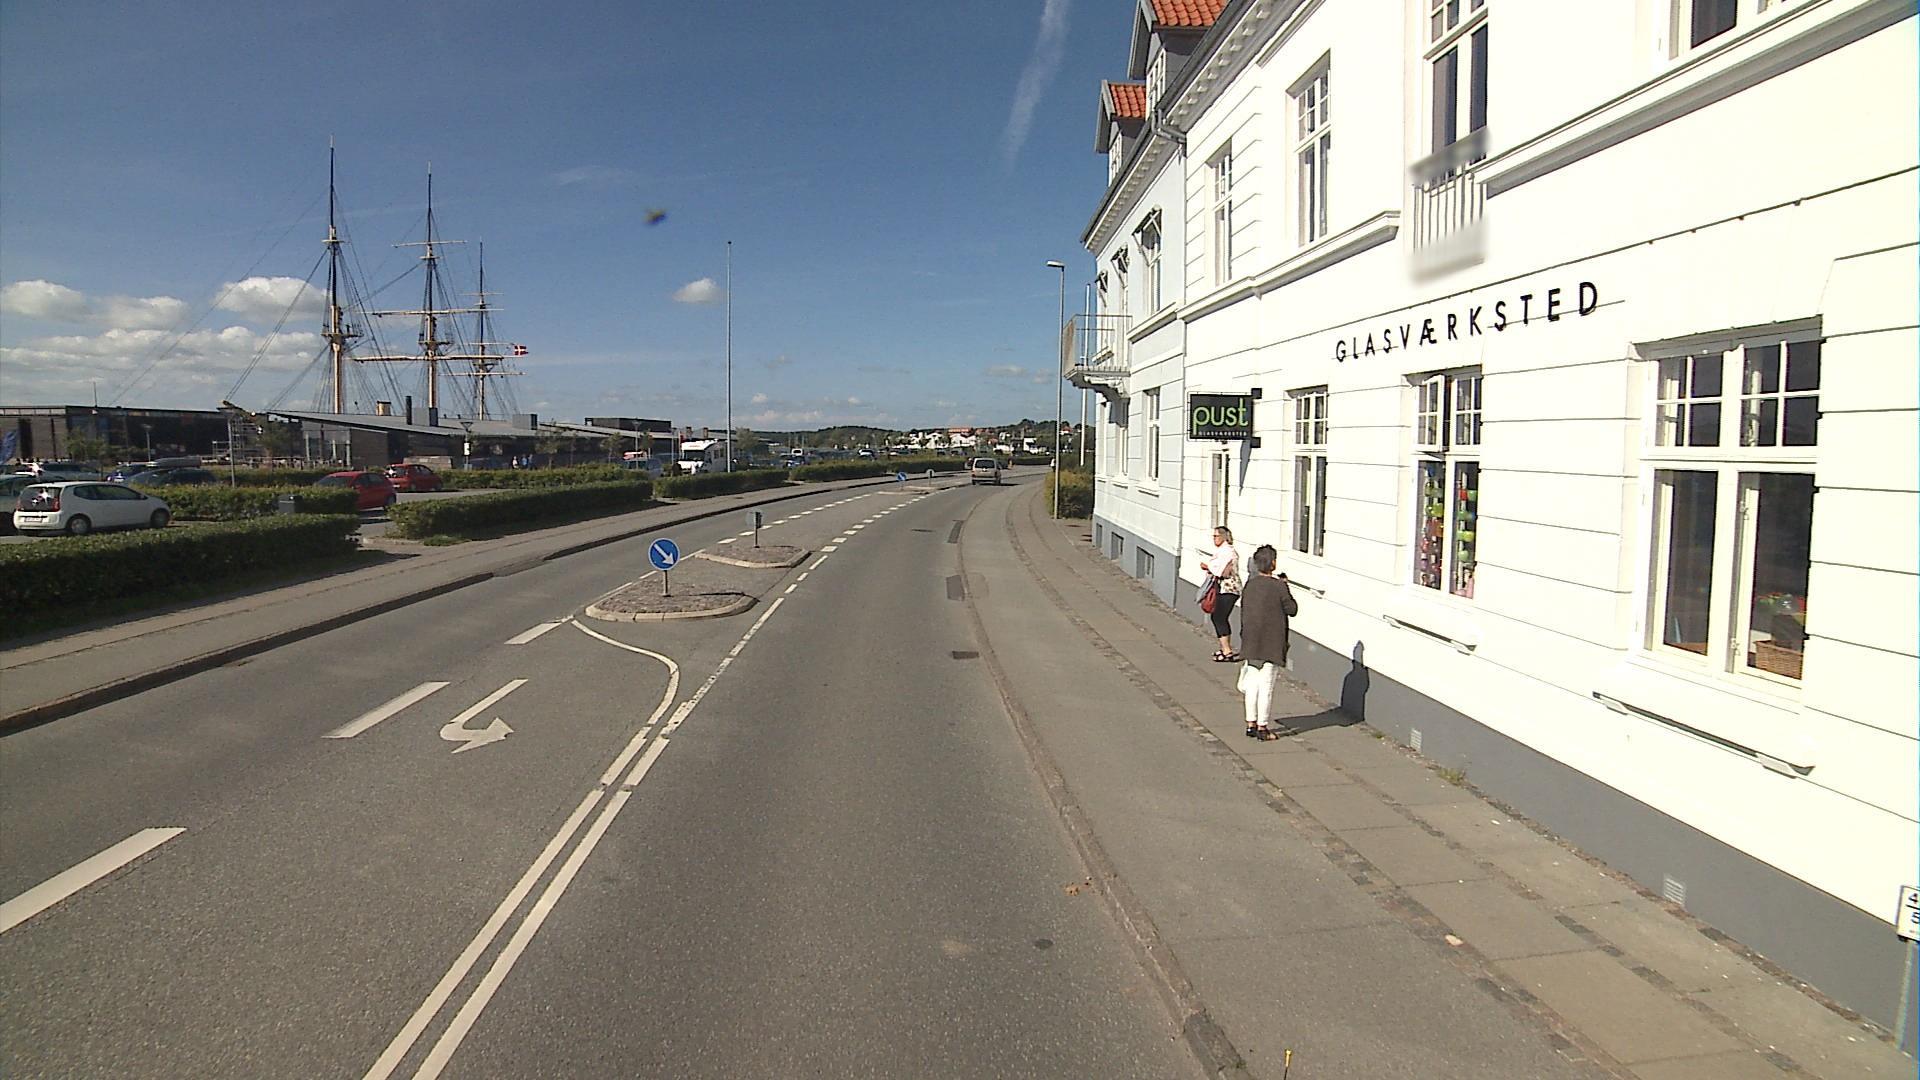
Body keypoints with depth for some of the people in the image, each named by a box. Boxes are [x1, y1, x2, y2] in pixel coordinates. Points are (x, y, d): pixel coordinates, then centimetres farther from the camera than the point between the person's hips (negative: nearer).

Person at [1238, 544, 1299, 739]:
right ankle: (1262, 727, 6)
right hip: (1271, 644, -5)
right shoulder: (1279, 586, -15)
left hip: (1251, 643, 5)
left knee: (1252, 684, 13)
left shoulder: (1249, 585, 1)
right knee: (1266, 685, 2)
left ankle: (1251, 724, 18)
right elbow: (1292, 609, -5)